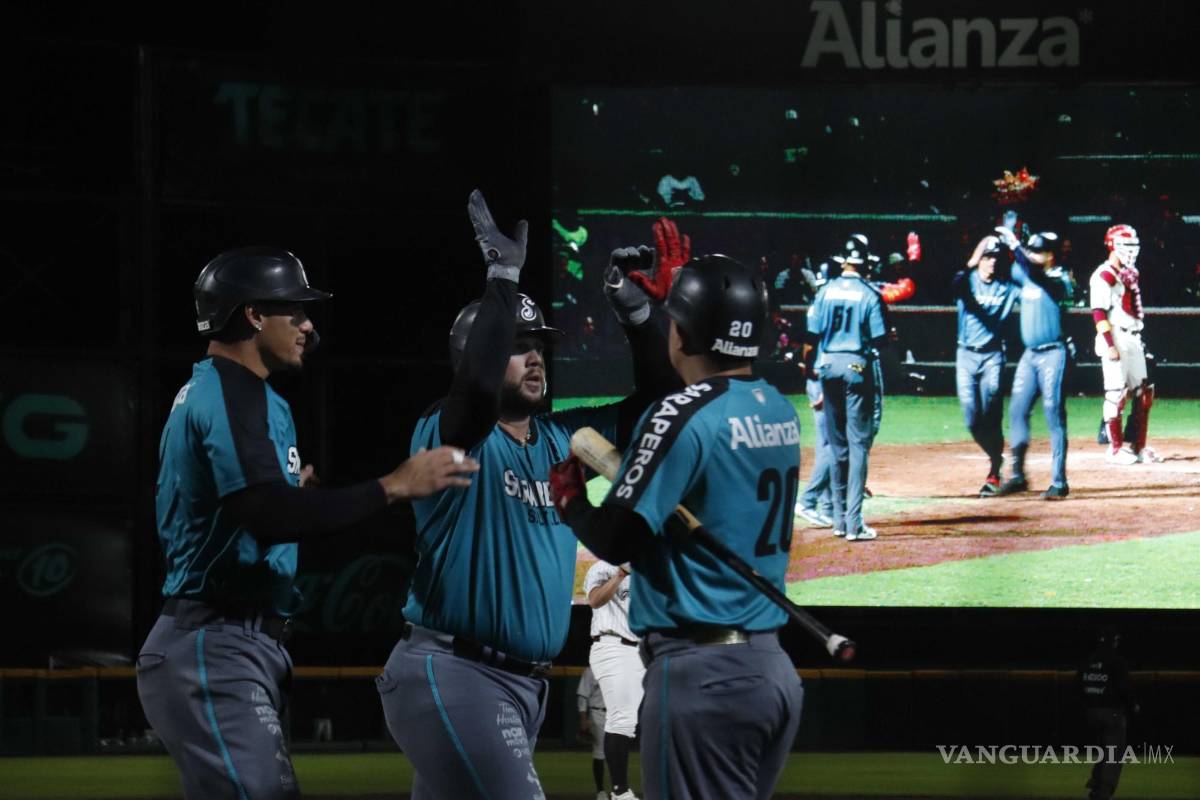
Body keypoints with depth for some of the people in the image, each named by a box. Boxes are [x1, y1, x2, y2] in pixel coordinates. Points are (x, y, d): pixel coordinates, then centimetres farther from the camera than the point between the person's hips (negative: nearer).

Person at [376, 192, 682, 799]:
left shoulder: (562, 439, 15)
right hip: (453, 679, -8)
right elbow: (478, 387, -30)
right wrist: (502, 276, -26)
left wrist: (633, 308, 2)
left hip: (525, 683, 8)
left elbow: (654, 403, 15)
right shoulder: (449, 434, -8)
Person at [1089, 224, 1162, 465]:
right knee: (1116, 394, -7)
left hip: (1133, 340, 9)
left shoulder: (1129, 274, 17)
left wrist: (1138, 342, 19)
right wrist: (1110, 345, -22)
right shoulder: (1104, 275, -10)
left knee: (1144, 394, 8)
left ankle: (1138, 447, 14)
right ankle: (1115, 449, -3)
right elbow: (1099, 313, -17)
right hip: (1115, 339, -9)